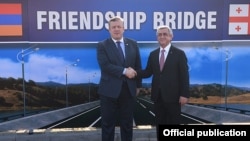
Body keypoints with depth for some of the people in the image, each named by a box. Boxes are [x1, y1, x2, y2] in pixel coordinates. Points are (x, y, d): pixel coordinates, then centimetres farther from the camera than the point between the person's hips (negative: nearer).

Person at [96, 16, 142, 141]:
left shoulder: (133, 44, 8)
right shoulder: (102, 46, -2)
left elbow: (138, 66, 11)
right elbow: (105, 65, -16)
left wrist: (138, 85, 8)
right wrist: (124, 71, -20)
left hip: (129, 90, 3)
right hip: (109, 90, -3)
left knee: (127, 124, 13)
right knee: (108, 124, 7)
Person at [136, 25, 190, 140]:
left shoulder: (179, 53, -3)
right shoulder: (153, 54, 9)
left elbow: (184, 75, -7)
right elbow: (148, 72, 5)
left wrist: (184, 94, -13)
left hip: (173, 95, -4)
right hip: (158, 95, 4)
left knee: (174, 124, 6)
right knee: (160, 124, 13)